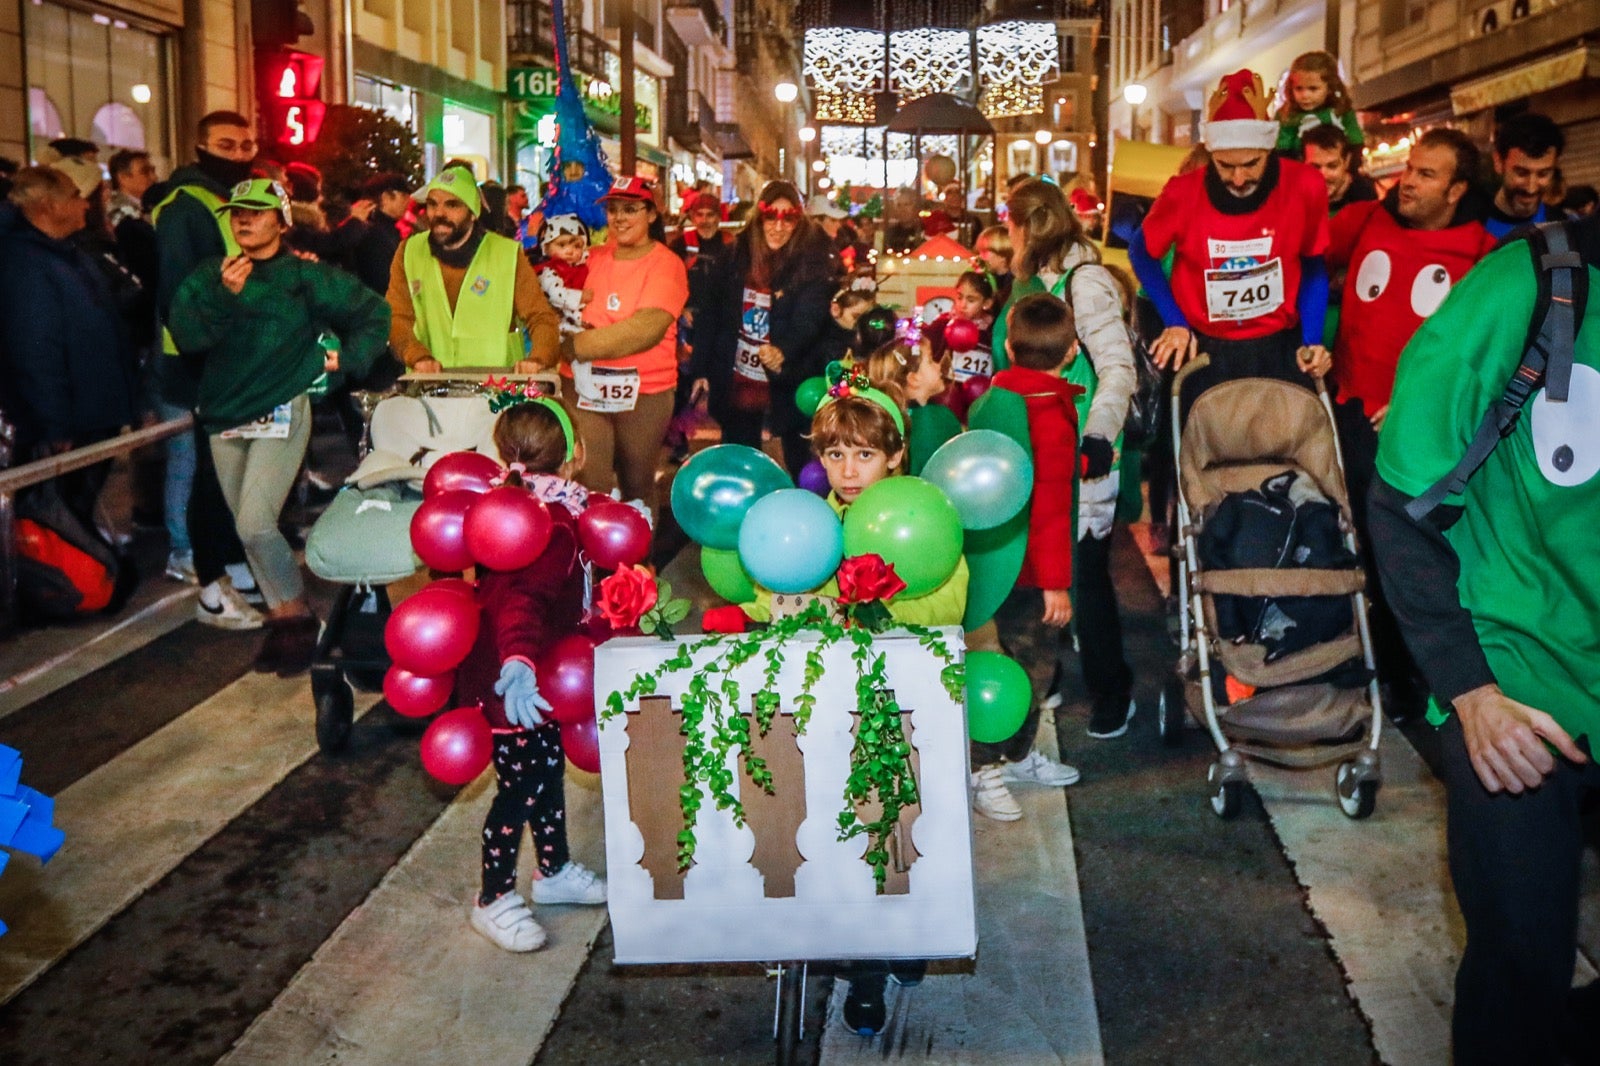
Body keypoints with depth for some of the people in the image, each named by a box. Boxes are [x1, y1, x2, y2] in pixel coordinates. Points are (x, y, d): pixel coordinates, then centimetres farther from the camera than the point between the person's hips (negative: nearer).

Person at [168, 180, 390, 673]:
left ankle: (295, 617, -1)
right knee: (249, 527, 8)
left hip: (281, 412, -5)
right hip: (224, 415, 5)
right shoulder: (208, 275, 7)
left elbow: (375, 313, 7)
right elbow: (185, 335, -9)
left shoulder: (306, 276, -2)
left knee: (255, 524, -17)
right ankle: (284, 618, 20)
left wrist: (347, 358, 0)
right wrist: (224, 295, -20)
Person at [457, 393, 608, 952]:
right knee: (518, 790, 4)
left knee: (548, 770, 24)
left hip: (539, 679, 10)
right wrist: (517, 662, -60)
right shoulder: (550, 525, -30)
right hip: (511, 683, -10)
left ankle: (554, 871, 43)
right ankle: (494, 900, 21)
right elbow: (520, 598, -44)